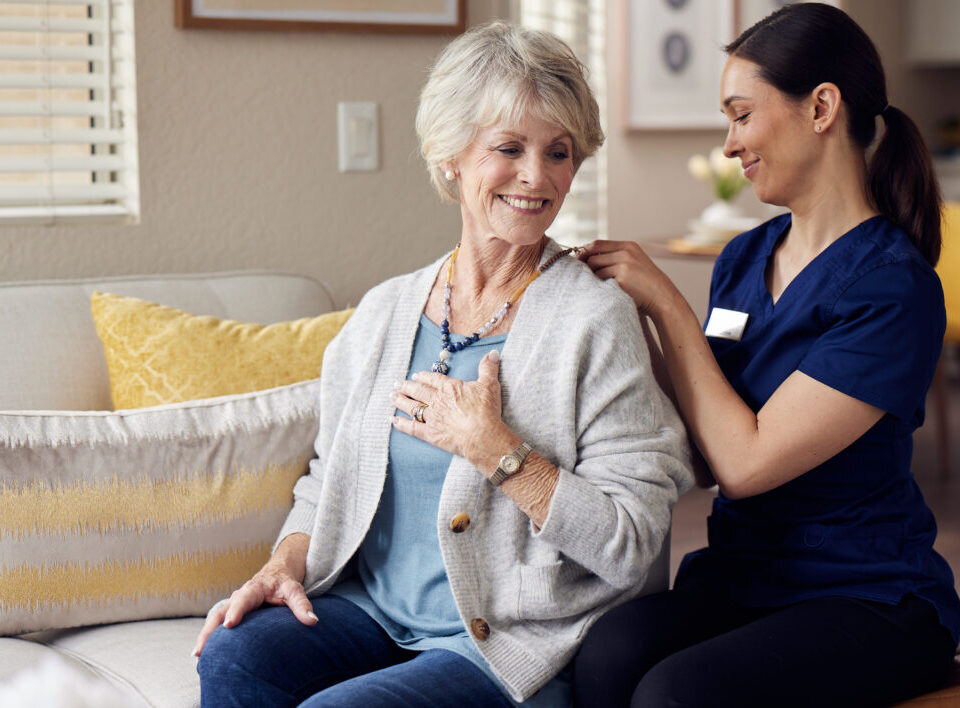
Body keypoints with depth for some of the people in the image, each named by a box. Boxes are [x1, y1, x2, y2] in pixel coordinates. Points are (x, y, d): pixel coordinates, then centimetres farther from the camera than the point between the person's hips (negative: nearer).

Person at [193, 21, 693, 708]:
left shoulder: (596, 319, -9)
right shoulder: (387, 310, 8)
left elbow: (632, 545, -13)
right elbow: (331, 474, 18)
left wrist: (495, 450, -18)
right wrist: (285, 565, -1)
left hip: (510, 644, -4)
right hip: (370, 610, 5)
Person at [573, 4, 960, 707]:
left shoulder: (894, 287, -14)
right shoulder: (744, 258, 9)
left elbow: (746, 463, -18)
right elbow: (704, 452, 8)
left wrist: (665, 302, -11)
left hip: (868, 597, -5)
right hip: (738, 577, 5)